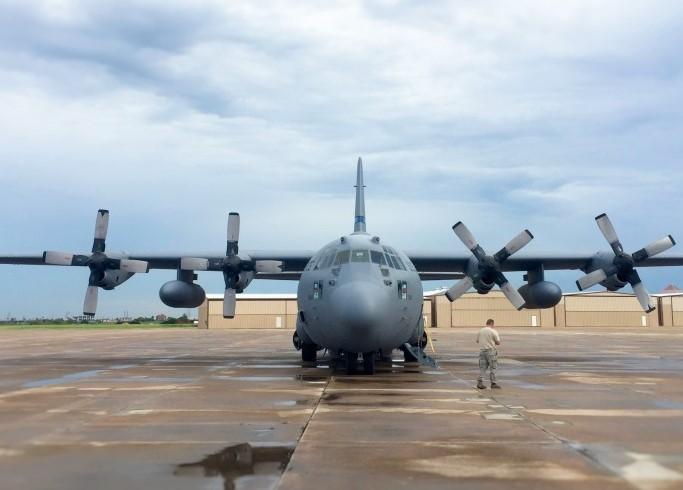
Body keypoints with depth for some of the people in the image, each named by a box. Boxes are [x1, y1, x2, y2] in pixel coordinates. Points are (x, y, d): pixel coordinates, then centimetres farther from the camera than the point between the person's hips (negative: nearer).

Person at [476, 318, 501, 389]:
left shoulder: (480, 331, 5)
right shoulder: (493, 331, -9)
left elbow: (477, 341, 14)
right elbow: (498, 342, -5)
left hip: (482, 351, 4)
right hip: (491, 351, -4)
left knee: (482, 367, 7)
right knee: (493, 367, 6)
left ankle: (480, 382, -1)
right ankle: (493, 383, 10)